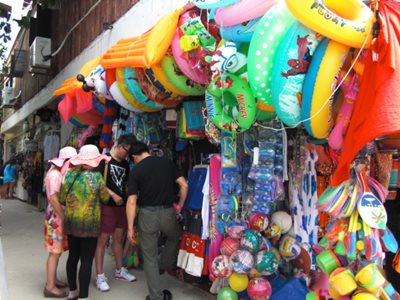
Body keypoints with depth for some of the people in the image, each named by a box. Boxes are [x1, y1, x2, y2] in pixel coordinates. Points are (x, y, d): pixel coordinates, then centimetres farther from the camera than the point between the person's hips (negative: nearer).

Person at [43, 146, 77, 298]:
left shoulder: (59, 173, 11)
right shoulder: (54, 175, -18)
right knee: (55, 252, -3)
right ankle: (50, 287, 5)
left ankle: (53, 279, 28)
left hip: (60, 216, 9)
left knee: (57, 251, 16)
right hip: (56, 217, -9)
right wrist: (65, 218, -19)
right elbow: (54, 200, -22)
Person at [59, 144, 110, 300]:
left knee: (73, 256, 17)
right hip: (89, 223, -5)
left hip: (70, 222, 5)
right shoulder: (96, 176, -15)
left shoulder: (68, 174, -2)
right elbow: (105, 198, -5)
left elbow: (62, 198, 5)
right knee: (86, 260, 1)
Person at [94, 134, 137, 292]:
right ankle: (100, 276, 8)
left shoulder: (125, 164, 12)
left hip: (122, 205, 7)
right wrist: (113, 195, -19)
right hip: (107, 205, -7)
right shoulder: (104, 160, -9)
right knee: (102, 240, -1)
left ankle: (120, 270, 31)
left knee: (118, 238, 17)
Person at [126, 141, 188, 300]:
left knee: (150, 257, 11)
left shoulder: (135, 171, -4)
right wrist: (180, 205, 14)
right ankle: (165, 266, 42)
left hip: (148, 214, -1)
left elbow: (132, 201, -9)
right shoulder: (167, 162, 3)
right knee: (174, 237, 36)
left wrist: (130, 228, -5)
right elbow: (184, 185, 1)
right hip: (168, 212, 2)